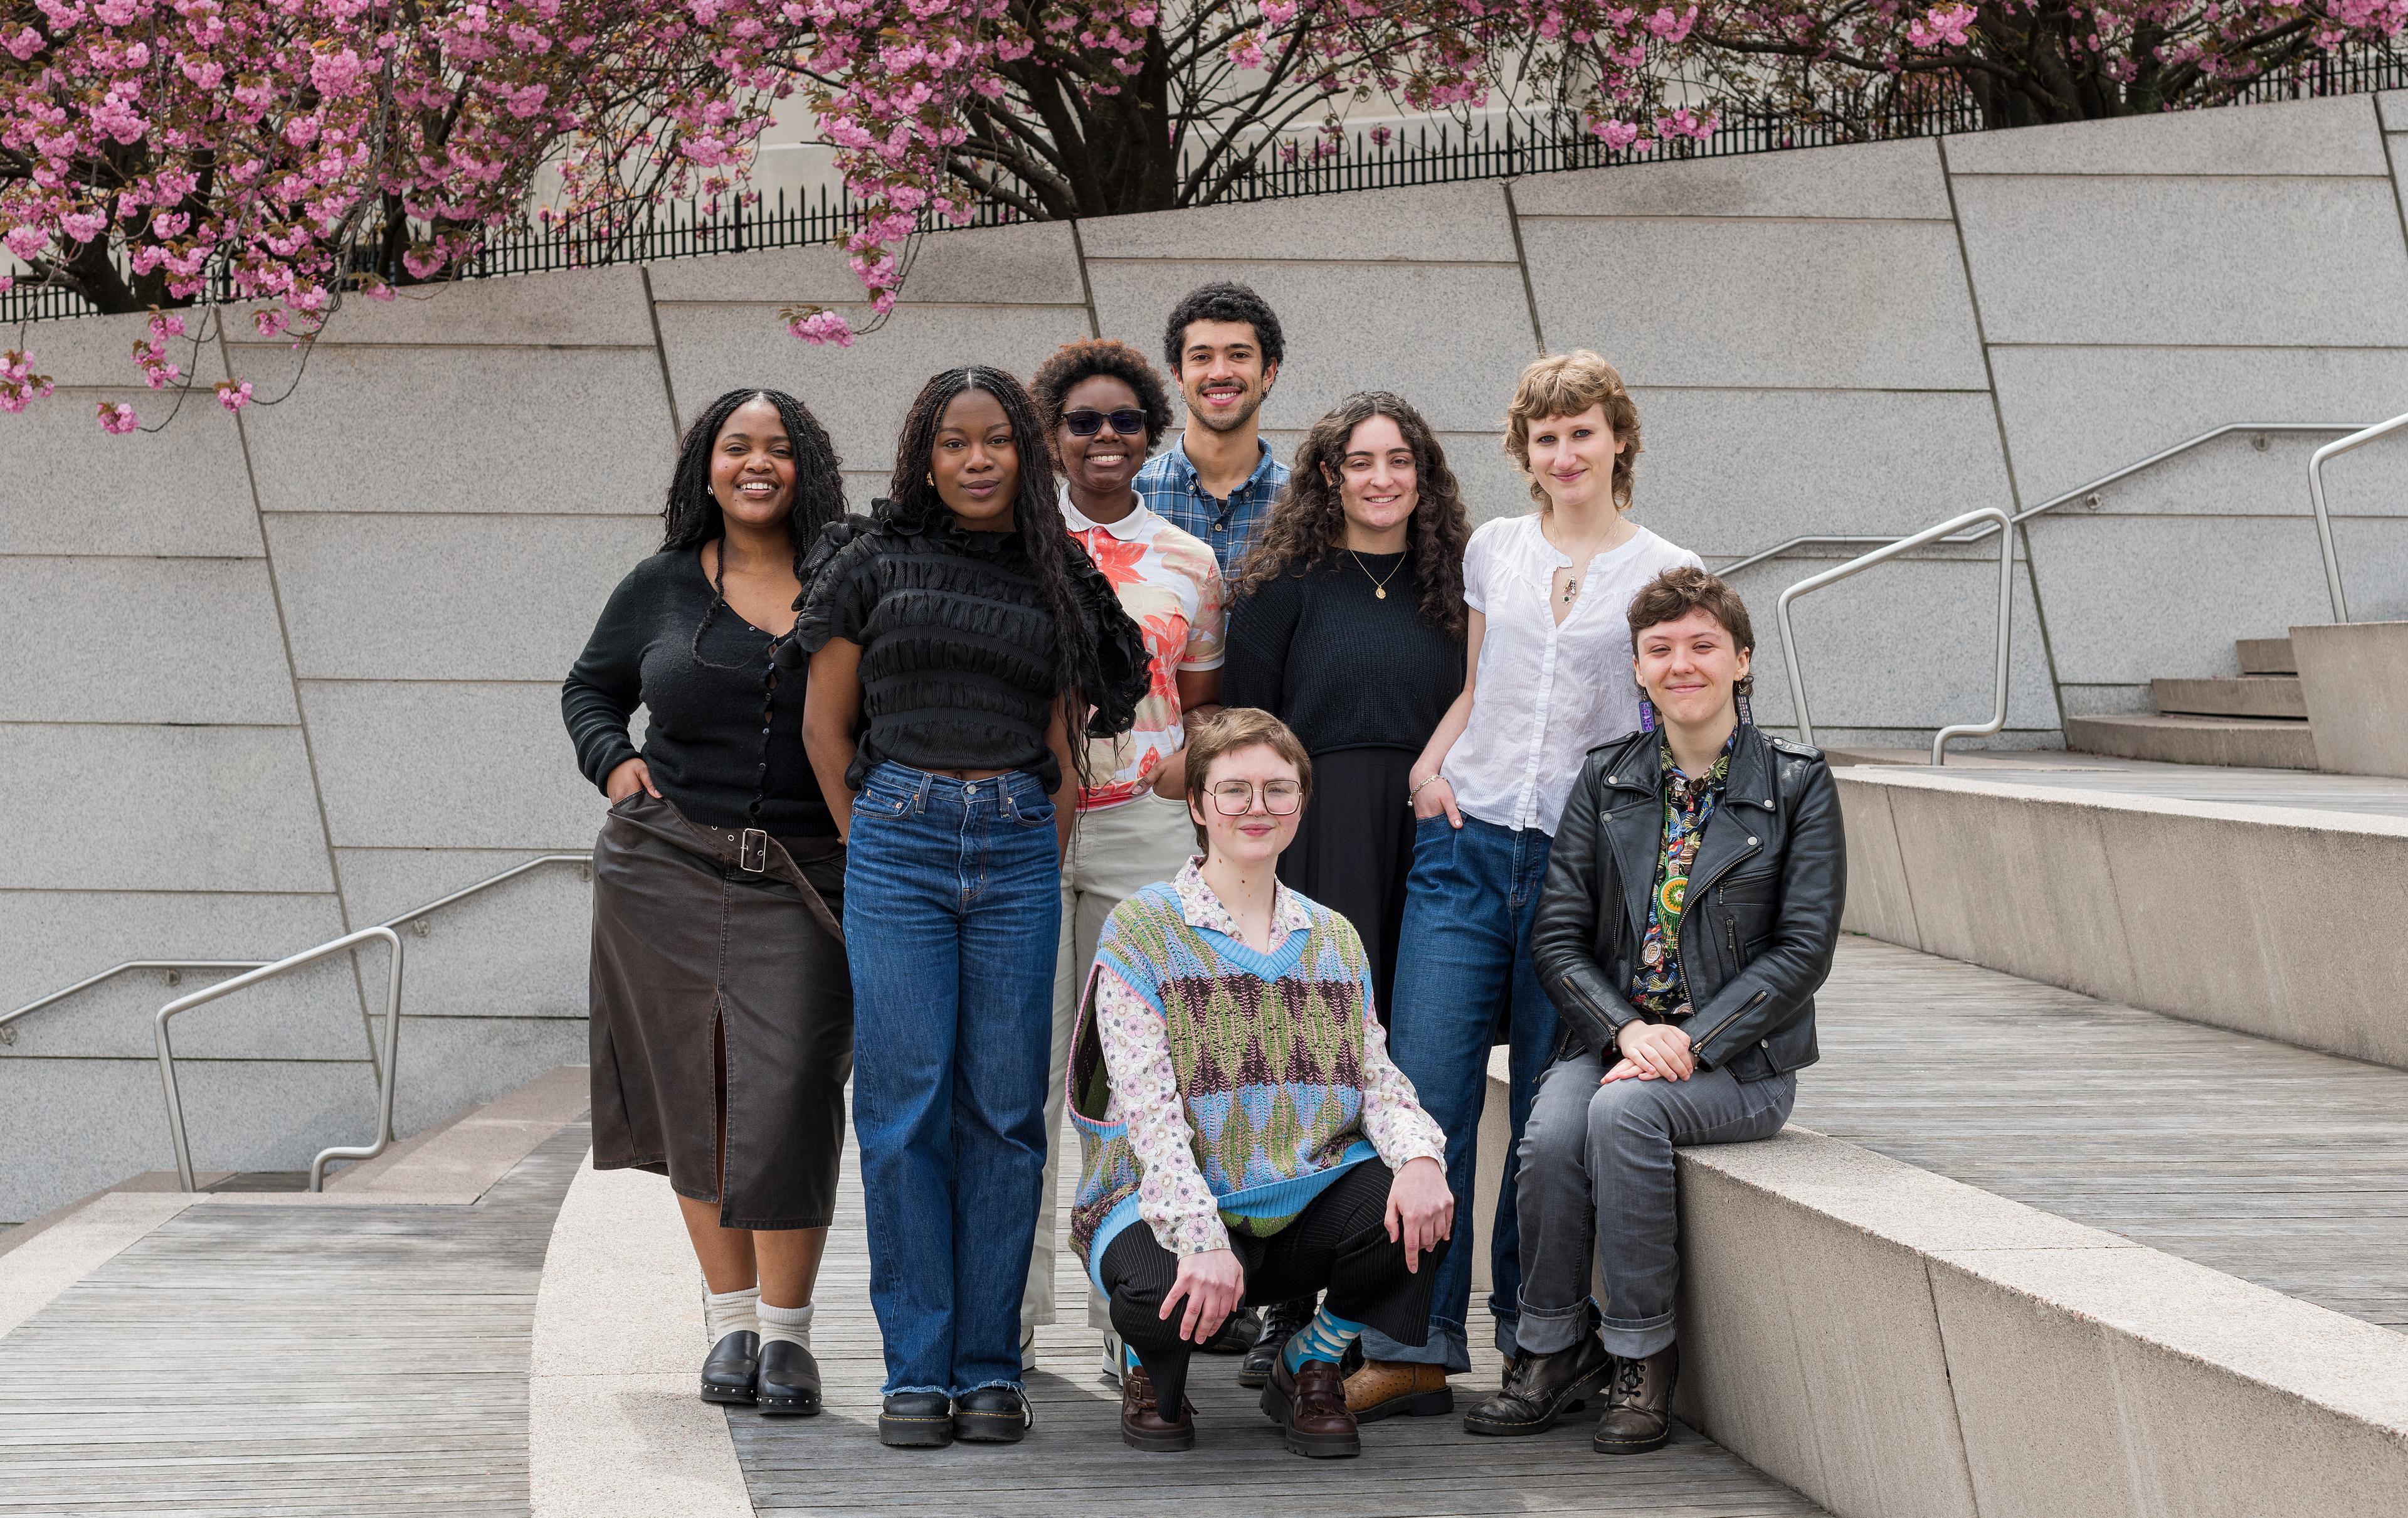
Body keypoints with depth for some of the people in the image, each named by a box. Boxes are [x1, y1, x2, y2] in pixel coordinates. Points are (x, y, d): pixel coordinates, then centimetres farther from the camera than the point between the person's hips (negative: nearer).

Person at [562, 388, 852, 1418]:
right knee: (695, 1094, 6)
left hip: (804, 882, -2)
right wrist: (613, 762, 3)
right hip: (668, 867, 2)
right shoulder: (662, 587, 8)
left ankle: (786, 1330, 1)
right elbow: (590, 688, 22)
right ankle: (730, 1319, 18)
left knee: (788, 1095, -10)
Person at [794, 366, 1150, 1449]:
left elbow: (1065, 746, 13)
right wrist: (869, 845, 4)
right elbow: (824, 722, 9)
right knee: (904, 1105, -5)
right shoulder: (874, 562, 6)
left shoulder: (1057, 580, 12)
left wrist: (1049, 860, 4)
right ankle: (917, 1369, 0)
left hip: (1019, 846, 2)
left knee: (1004, 1108, 1)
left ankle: (989, 1367, 7)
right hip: (898, 839, -2)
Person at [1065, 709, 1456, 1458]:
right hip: (1168, 1210, -4)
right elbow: (1148, 1106, -13)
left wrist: (1419, 1155, -18)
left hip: (1307, 1204, 4)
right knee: (1160, 1290, -38)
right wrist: (1203, 1238, -28)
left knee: (1425, 1211, -26)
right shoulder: (1141, 930, -2)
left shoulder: (1335, 939, 15)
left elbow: (1377, 1079, 8)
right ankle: (1154, 1370, 4)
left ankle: (1310, 1367, 4)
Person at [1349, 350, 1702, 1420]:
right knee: (1425, 1091, -7)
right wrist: (1428, 766, 4)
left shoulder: (1664, 571, 4)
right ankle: (1415, 1348, -3)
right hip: (1469, 843, 2)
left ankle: (1530, 1340, 13)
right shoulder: (1493, 550, 13)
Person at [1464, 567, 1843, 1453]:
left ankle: (1642, 1356, -20)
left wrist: (1691, 1043, -15)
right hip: (1611, 1038, 3)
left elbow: (1803, 948, -5)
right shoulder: (1606, 782, 9)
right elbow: (1556, 936, 5)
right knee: (1550, 1138, -29)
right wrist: (1626, 1029, -13)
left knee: (1624, 1113, -33)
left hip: (1739, 1058, -3)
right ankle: (1551, 1351, -10)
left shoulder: (1797, 785, 0)